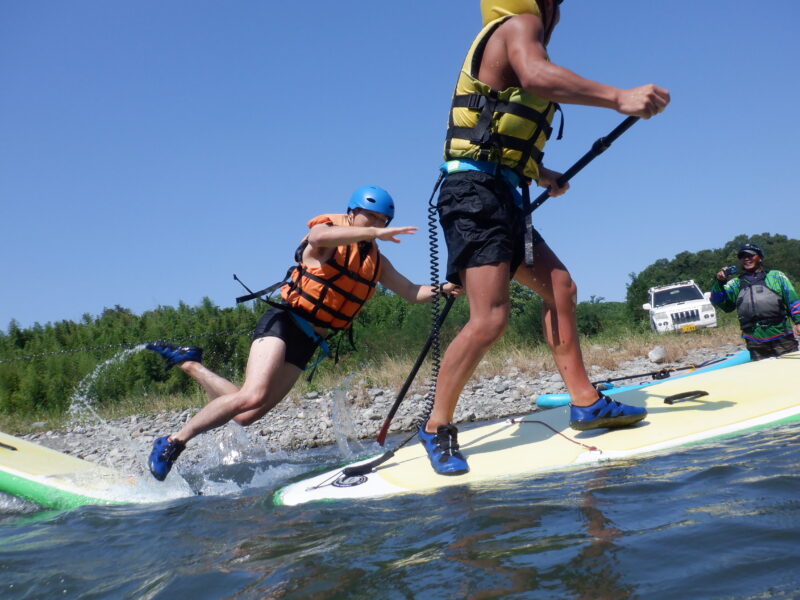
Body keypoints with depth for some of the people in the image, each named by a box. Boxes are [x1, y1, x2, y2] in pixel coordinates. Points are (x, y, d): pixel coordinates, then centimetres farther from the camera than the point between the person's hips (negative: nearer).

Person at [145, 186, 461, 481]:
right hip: (283, 323, -7)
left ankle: (190, 364, 22)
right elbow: (321, 236, -31)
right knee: (253, 396, -27)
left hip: (307, 342, 7)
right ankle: (173, 442, -10)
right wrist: (374, 234, -38)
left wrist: (441, 289, -3)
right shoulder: (327, 232, -5)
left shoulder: (375, 261, 15)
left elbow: (411, 292, 16)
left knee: (245, 415, 0)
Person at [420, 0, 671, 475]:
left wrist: (538, 173, 30)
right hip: (478, 191, -11)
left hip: (501, 200, 11)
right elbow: (534, 74, -28)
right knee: (490, 319, -17)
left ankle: (585, 401, 13)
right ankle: (437, 428, -5)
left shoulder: (510, 42, 27)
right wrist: (618, 97, -33)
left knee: (560, 287, 10)